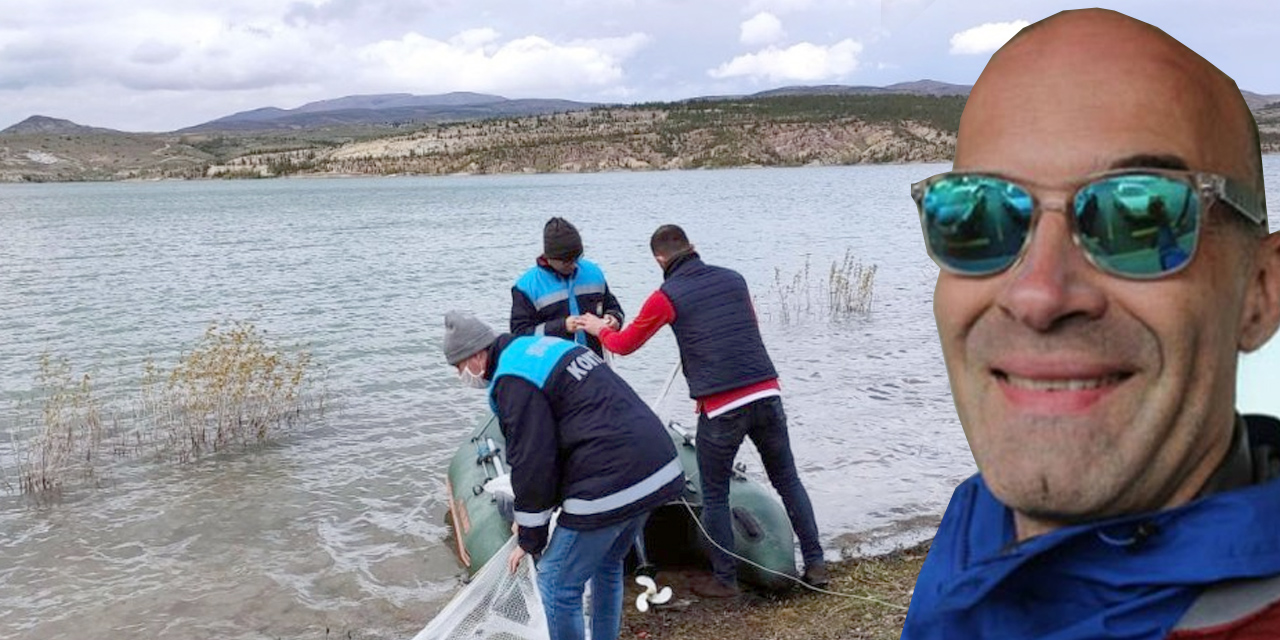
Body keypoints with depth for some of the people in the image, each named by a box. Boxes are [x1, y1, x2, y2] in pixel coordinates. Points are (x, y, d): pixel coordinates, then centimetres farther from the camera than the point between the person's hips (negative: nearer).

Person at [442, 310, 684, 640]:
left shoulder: (513, 381, -10)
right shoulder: (546, 348, 20)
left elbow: (532, 464, -10)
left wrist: (530, 539, 3)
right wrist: (533, 518, 26)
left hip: (609, 486, -10)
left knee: (557, 583, 3)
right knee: (607, 566, 27)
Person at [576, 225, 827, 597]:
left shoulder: (666, 296, 0)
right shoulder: (733, 279, 12)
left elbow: (625, 345, 13)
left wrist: (599, 329, 32)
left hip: (721, 408, -4)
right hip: (767, 395, 4)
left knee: (714, 496, 13)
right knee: (788, 481, 17)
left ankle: (725, 580, 20)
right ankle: (815, 565, 20)